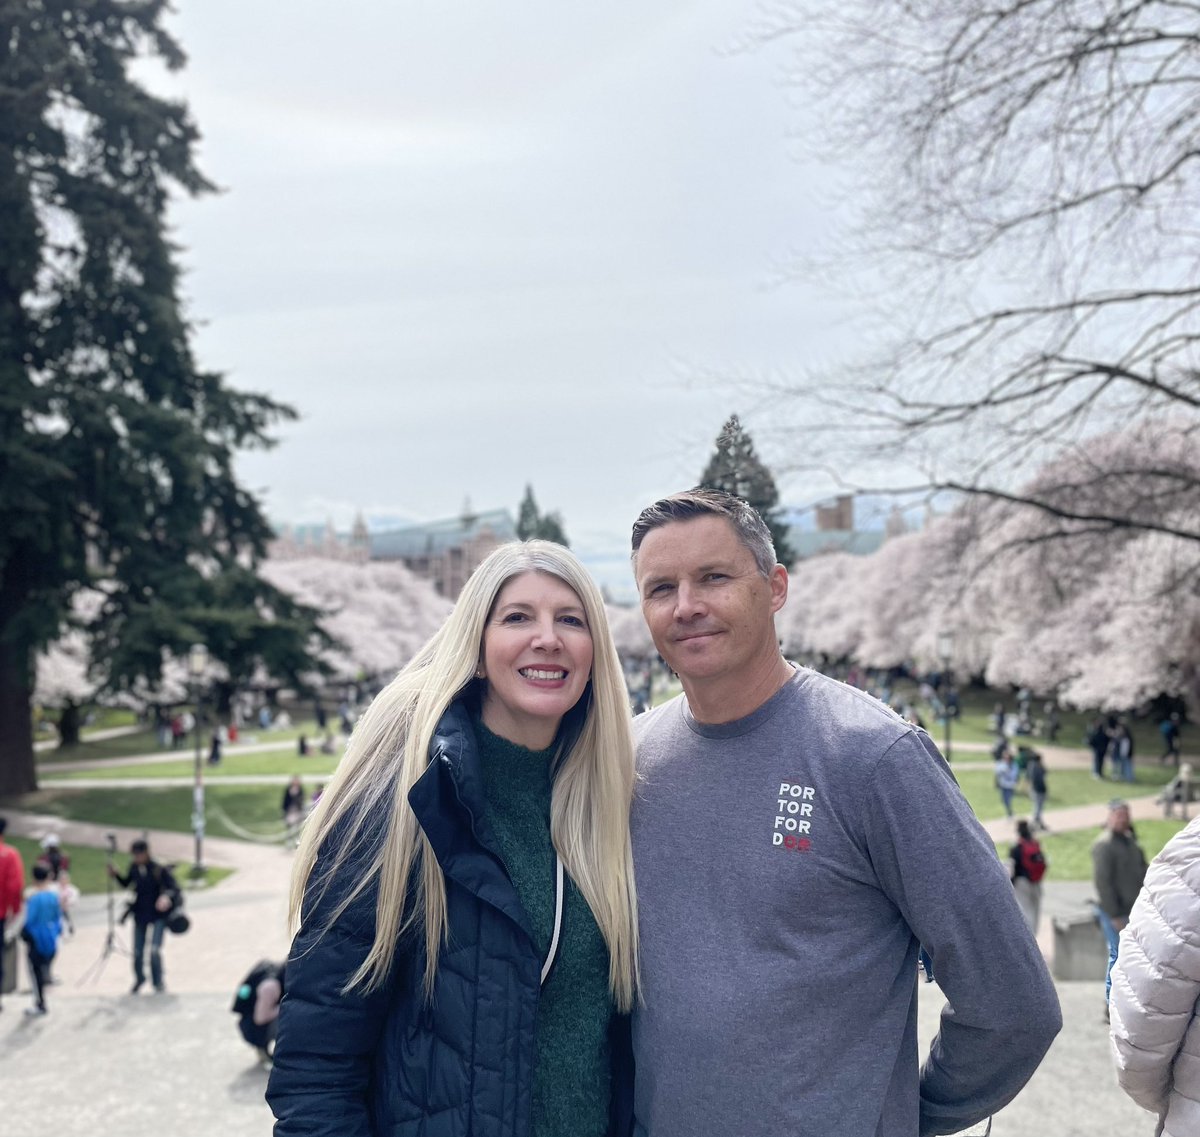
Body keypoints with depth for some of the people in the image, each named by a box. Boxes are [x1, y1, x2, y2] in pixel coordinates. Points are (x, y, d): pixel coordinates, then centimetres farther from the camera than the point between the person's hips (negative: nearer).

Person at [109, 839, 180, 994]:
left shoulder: (159, 870, -17)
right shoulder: (134, 868, -2)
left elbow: (175, 889, -19)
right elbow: (126, 883, 18)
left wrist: (167, 897, -39)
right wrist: (116, 875, 1)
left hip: (158, 915, -5)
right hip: (140, 915, 5)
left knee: (155, 949, -15)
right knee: (137, 952, 9)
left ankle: (158, 982, 9)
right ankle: (139, 979, 37)